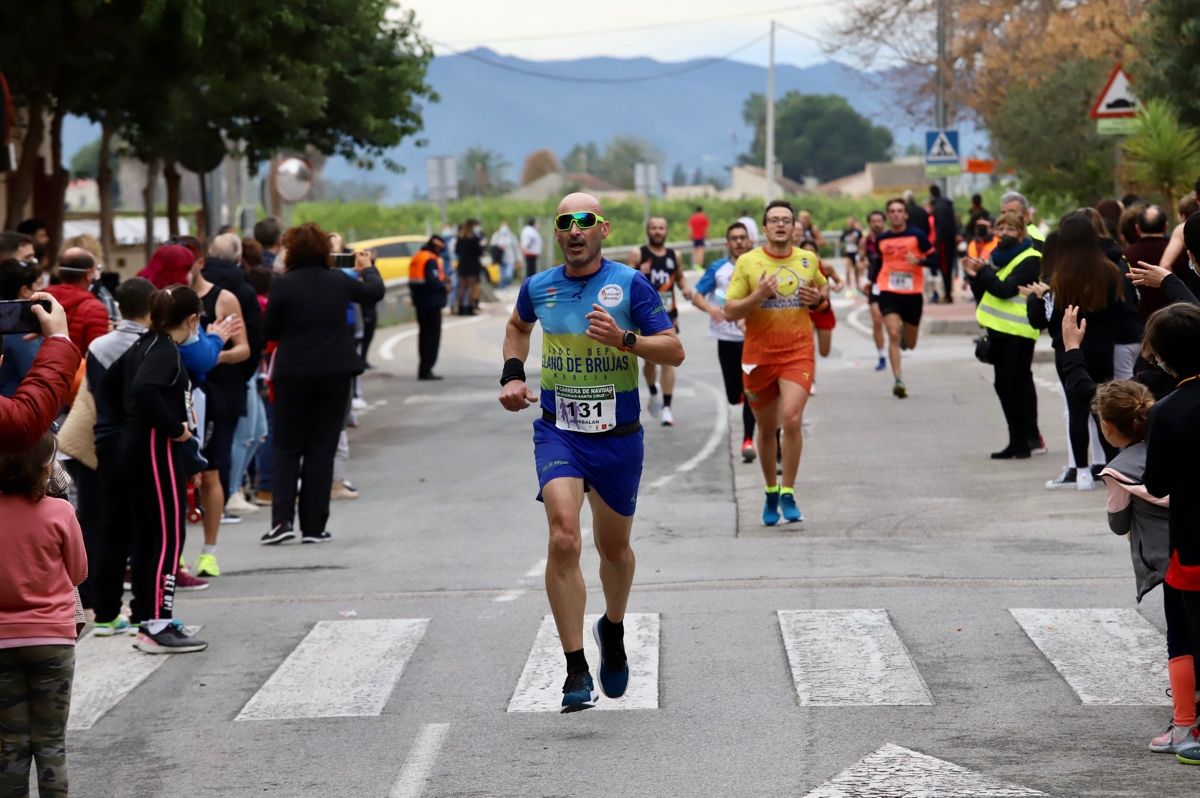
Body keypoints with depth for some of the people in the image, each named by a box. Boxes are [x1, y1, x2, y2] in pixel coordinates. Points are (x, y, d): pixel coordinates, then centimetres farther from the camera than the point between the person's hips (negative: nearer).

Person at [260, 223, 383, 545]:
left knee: (287, 449, 8)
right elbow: (375, 291, 18)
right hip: (335, 373, 2)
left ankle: (281, 520, -6)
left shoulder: (282, 285, -10)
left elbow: (270, 332, -4)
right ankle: (314, 526, 6)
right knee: (322, 449, 8)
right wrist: (367, 267, 37)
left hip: (293, 374, -2)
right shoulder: (339, 282, 0)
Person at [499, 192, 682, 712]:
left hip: (618, 437, 0)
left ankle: (613, 631, 49)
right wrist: (512, 373, 10)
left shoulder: (630, 285, -7)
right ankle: (576, 672, -18)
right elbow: (517, 326, 25)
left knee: (614, 548, 16)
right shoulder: (538, 288, 2)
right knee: (564, 539, -21)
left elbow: (674, 352, -8)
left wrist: (624, 339, -23)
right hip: (558, 434, 0)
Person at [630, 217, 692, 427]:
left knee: (668, 360, -8)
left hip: (668, 314, 1)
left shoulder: (673, 256, 7)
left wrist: (685, 288, 2)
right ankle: (653, 395, 37)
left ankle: (666, 407, -7)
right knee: (650, 360, 8)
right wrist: (639, 274, -22)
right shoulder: (638, 254, -2)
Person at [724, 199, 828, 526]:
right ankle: (771, 492, 31)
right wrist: (757, 296, -21)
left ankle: (787, 493, -7)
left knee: (792, 419, -19)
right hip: (759, 355, 0)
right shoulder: (747, 262, -3)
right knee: (767, 428, 11)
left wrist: (818, 297, -1)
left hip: (798, 352, 0)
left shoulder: (809, 260, 4)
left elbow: (824, 291, 22)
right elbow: (730, 310, -4)